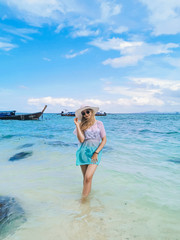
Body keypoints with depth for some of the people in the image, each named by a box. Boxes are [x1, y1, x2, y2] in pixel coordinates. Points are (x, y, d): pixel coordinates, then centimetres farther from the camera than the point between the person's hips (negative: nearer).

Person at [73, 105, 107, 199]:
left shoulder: (99, 123, 4)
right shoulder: (82, 125, 4)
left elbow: (104, 140, 2)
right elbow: (81, 140, -9)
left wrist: (96, 153, -8)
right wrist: (77, 125, -9)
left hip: (95, 152, -2)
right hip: (83, 152, 2)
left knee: (88, 177, -13)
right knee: (85, 178, 10)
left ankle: (83, 199, -2)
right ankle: (87, 194, 29)